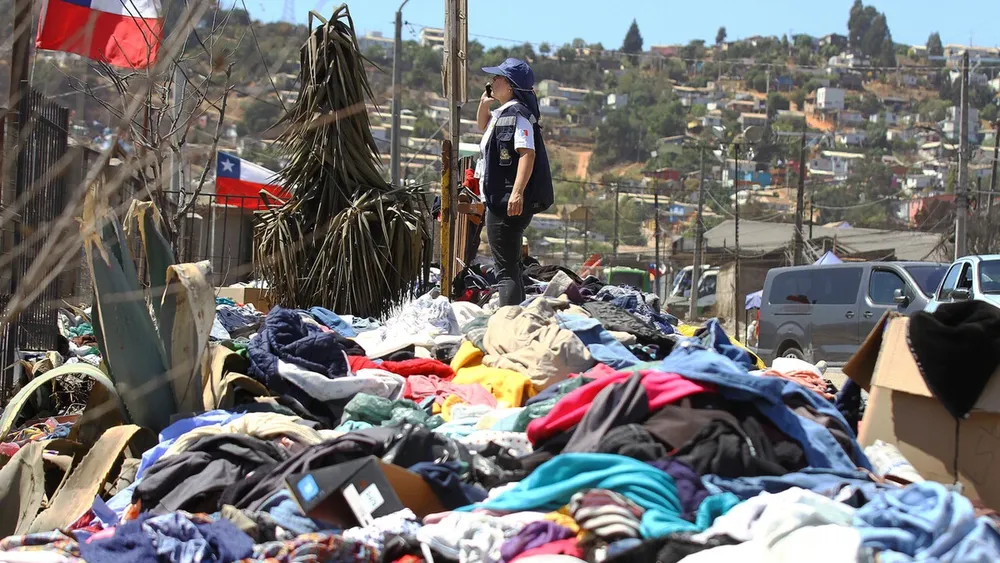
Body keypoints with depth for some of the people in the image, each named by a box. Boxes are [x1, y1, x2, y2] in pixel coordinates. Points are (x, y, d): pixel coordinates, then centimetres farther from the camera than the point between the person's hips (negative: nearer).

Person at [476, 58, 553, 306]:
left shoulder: (517, 113, -14)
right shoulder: (503, 113, 17)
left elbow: (527, 153, -25)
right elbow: (483, 125, 39)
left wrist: (517, 192, -35)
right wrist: (485, 101, 19)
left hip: (509, 203, -11)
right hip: (502, 201, 11)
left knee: (505, 269, -13)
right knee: (510, 268, 19)